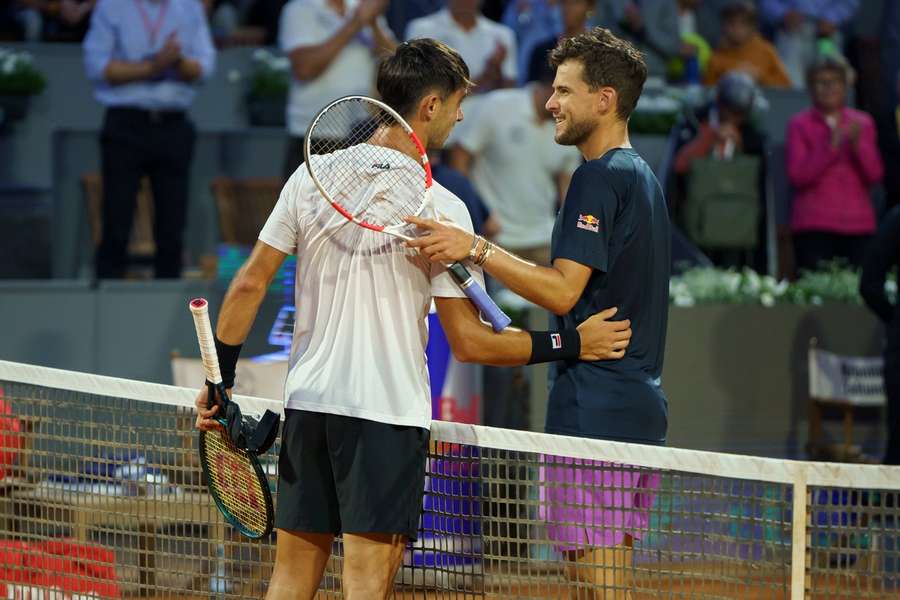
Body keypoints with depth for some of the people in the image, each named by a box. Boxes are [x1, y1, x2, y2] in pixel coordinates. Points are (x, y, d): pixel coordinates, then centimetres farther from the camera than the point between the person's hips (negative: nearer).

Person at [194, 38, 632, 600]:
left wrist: (221, 381, 14)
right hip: (390, 410, -5)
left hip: (307, 402, 5)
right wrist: (573, 344, -2)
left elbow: (249, 286, 5)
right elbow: (468, 341, -9)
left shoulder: (311, 178, 3)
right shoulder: (442, 210, -10)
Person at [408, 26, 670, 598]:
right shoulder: (643, 177, 18)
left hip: (595, 413, -10)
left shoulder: (599, 177, -12)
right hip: (638, 409, 10)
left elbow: (563, 291, -21)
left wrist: (477, 249, -25)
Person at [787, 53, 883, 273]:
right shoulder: (799, 125, 5)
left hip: (858, 225, 2)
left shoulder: (863, 123, 13)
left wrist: (858, 145, -9)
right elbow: (797, 176, -5)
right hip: (813, 226, -2)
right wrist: (831, 147, -14)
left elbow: (875, 175, 7)